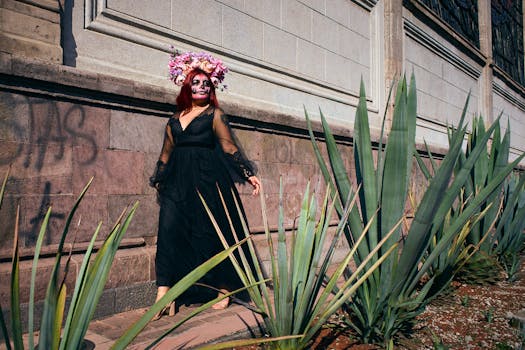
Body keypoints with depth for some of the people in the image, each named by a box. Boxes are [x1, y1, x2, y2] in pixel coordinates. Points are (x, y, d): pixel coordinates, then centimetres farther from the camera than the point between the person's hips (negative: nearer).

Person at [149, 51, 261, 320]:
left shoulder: (215, 114, 5)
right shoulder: (175, 119, 18)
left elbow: (229, 148, -1)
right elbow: (166, 153, 22)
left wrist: (248, 174, -9)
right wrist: (157, 181, 22)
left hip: (207, 181, -4)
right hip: (178, 182, 4)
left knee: (211, 234, 1)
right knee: (169, 231, -7)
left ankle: (224, 288, 19)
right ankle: (164, 296, -3)